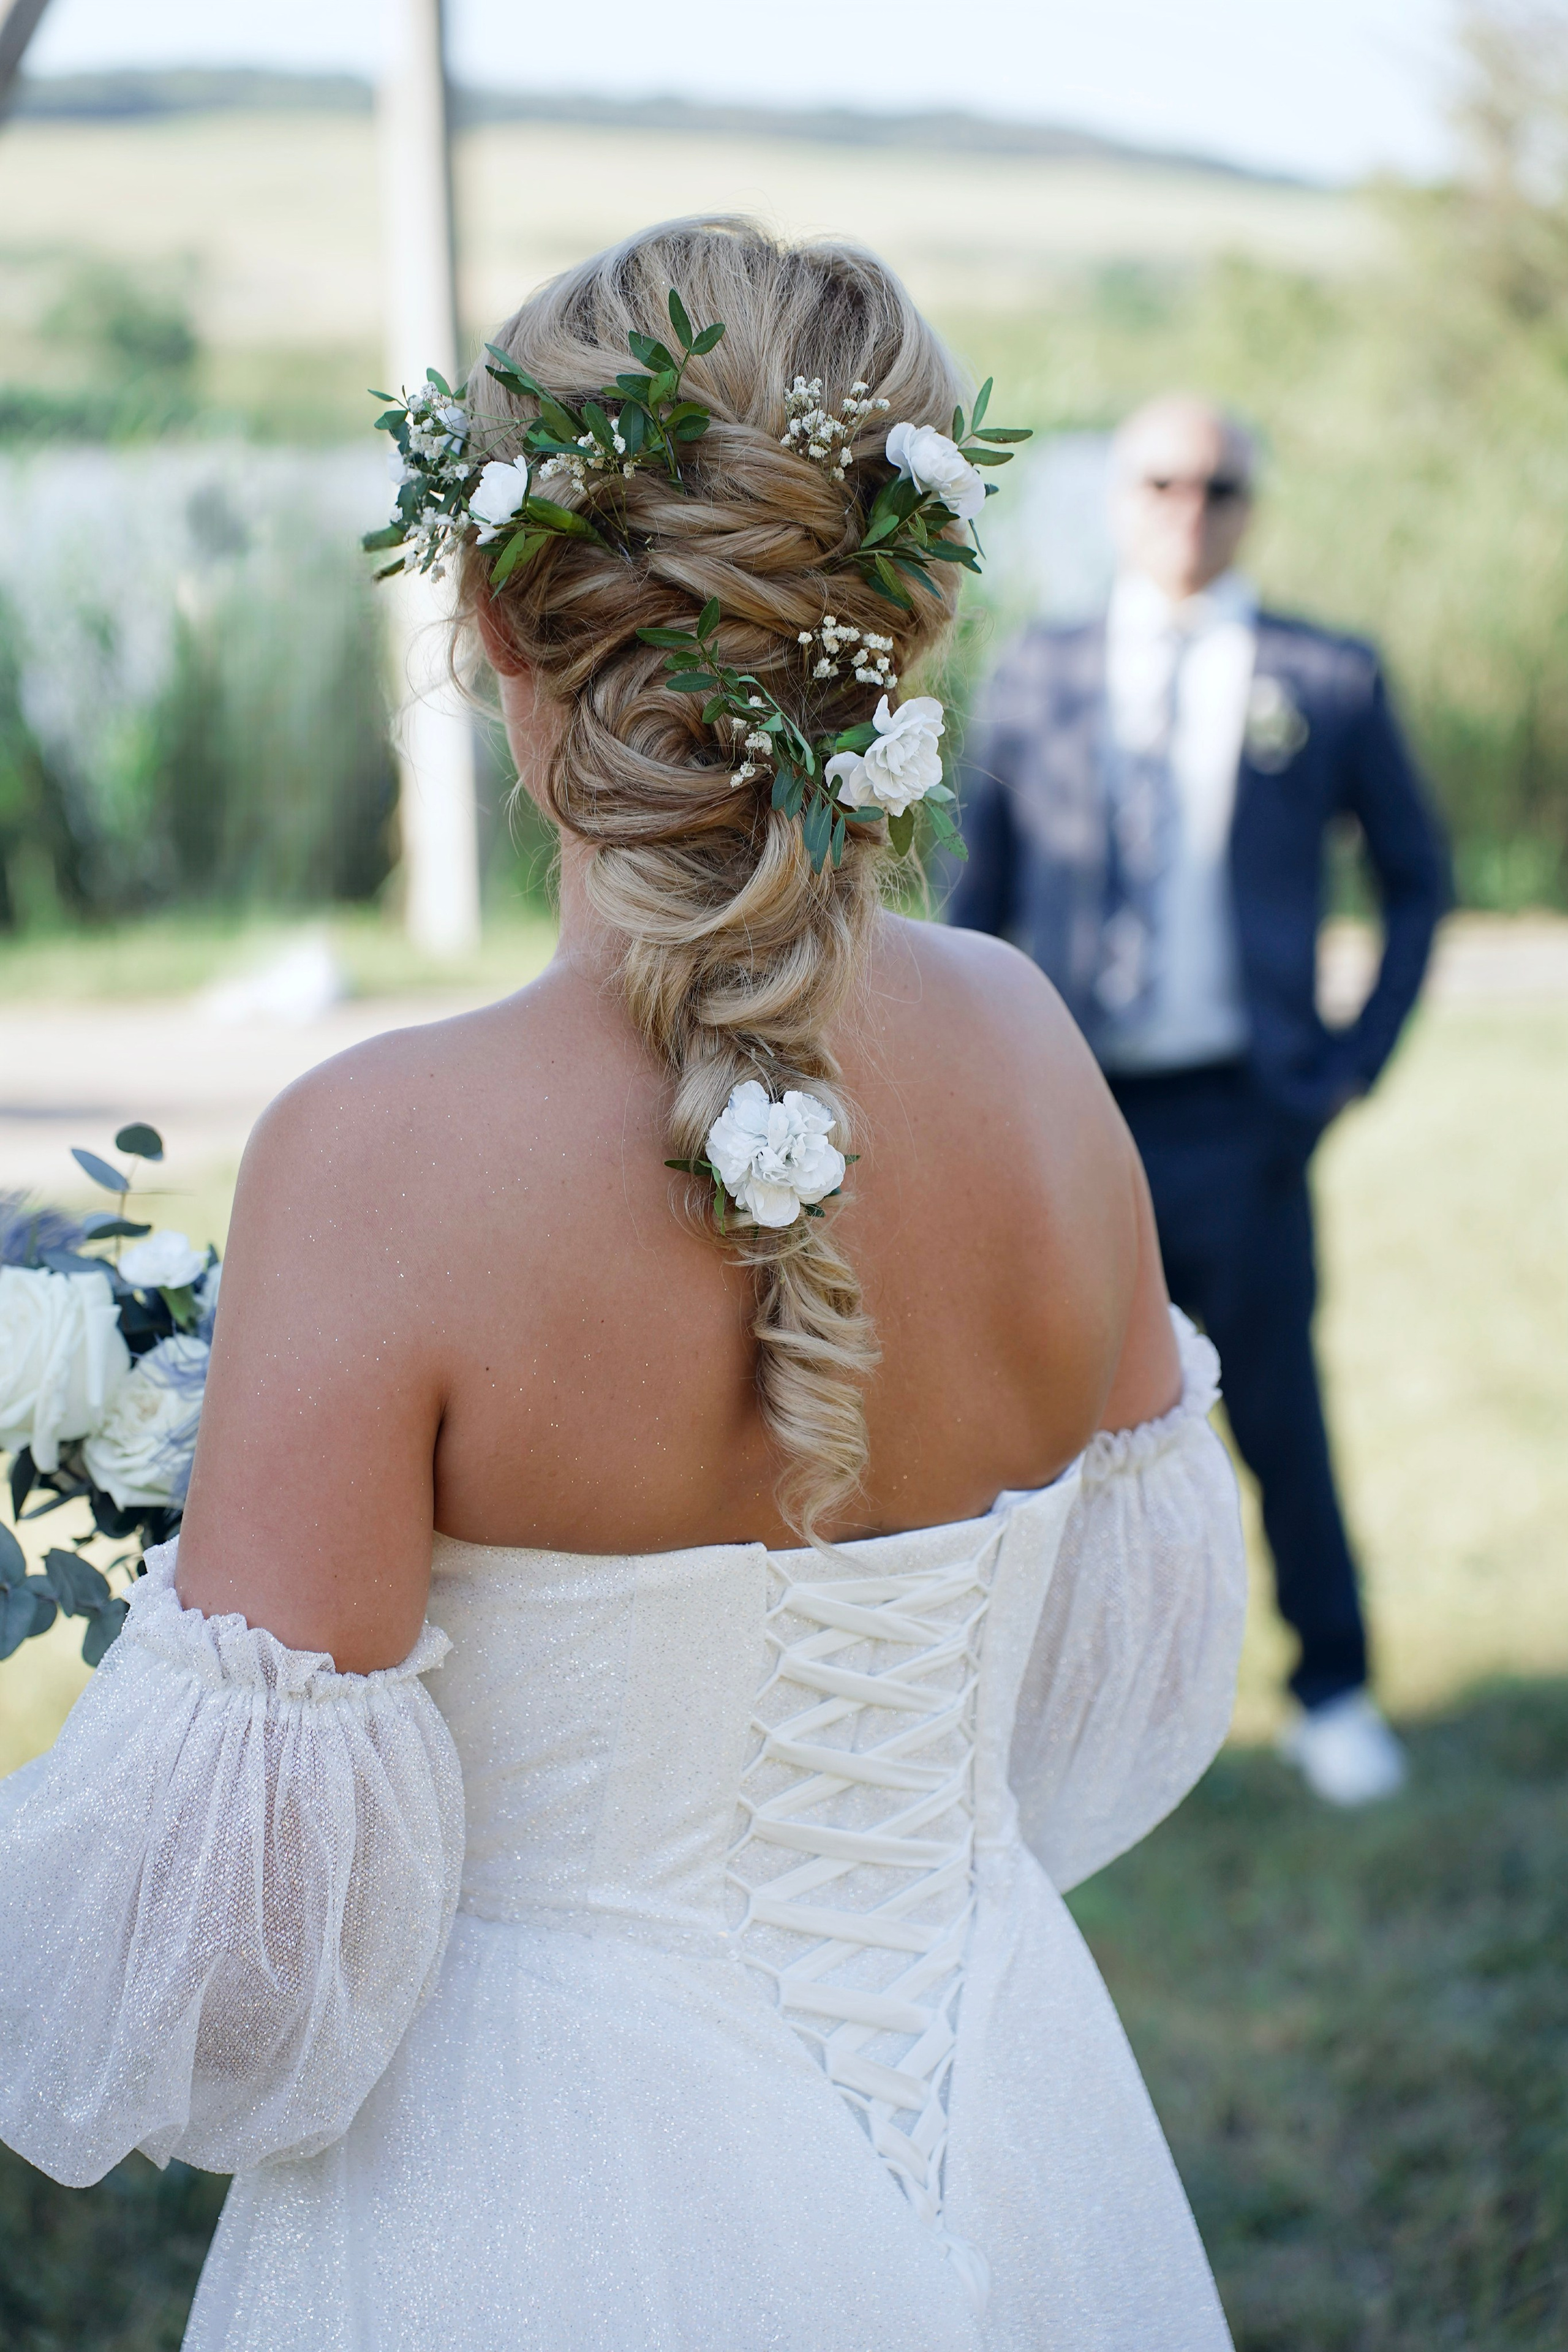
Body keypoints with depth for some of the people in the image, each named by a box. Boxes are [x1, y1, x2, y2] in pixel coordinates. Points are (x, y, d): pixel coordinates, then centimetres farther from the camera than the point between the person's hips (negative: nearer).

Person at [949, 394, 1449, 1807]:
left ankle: (1335, 1694, 21)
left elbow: (1418, 878, 12)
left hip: (1238, 1121, -1)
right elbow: (981, 895, 14)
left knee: (1278, 1410, 4)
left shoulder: (1326, 683, 4)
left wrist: (1361, 1058, 3)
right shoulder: (1038, 681, 8)